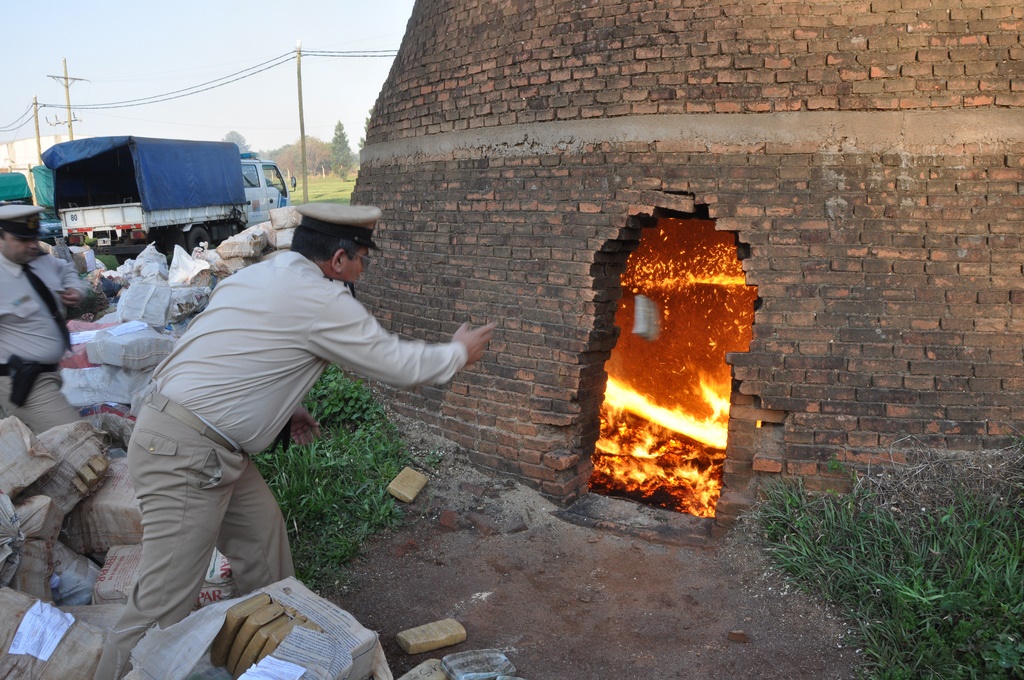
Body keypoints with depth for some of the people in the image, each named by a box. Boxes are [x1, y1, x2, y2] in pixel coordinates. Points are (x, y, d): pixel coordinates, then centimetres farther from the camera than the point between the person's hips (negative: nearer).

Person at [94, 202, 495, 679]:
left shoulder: (257, 275, 10)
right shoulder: (322, 303, -15)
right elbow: (398, 363, -7)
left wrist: (284, 408, 17)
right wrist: (458, 353, 10)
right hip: (185, 455, -10)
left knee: (262, 535, 17)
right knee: (165, 603, -3)